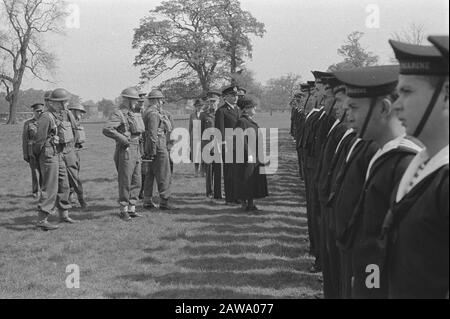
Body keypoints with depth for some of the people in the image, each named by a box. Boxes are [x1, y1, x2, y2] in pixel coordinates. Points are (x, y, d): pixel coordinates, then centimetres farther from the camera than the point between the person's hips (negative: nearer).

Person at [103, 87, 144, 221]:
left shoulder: (132, 114, 17)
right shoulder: (118, 114, -10)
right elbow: (107, 130, -24)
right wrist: (123, 139, -21)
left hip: (136, 151, 9)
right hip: (125, 151, -9)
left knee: (136, 182, 10)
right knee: (125, 183, -3)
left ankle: (132, 209, 17)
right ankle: (123, 211, 4)